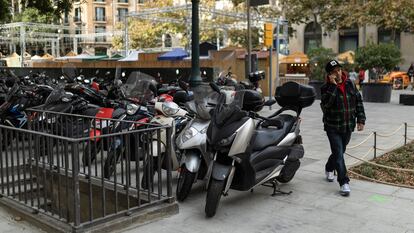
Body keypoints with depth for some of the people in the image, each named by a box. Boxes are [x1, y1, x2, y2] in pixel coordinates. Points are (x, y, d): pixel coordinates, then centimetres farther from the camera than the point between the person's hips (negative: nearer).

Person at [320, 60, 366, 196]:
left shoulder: (349, 84, 4)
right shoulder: (326, 87, -9)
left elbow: (358, 101, 9)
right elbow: (326, 103, -27)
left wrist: (360, 119, 3)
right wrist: (333, 85, -28)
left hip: (348, 126, 5)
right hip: (333, 127, -5)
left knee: (340, 152, 18)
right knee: (338, 154, -11)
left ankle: (329, 169, 45)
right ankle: (344, 183, -8)